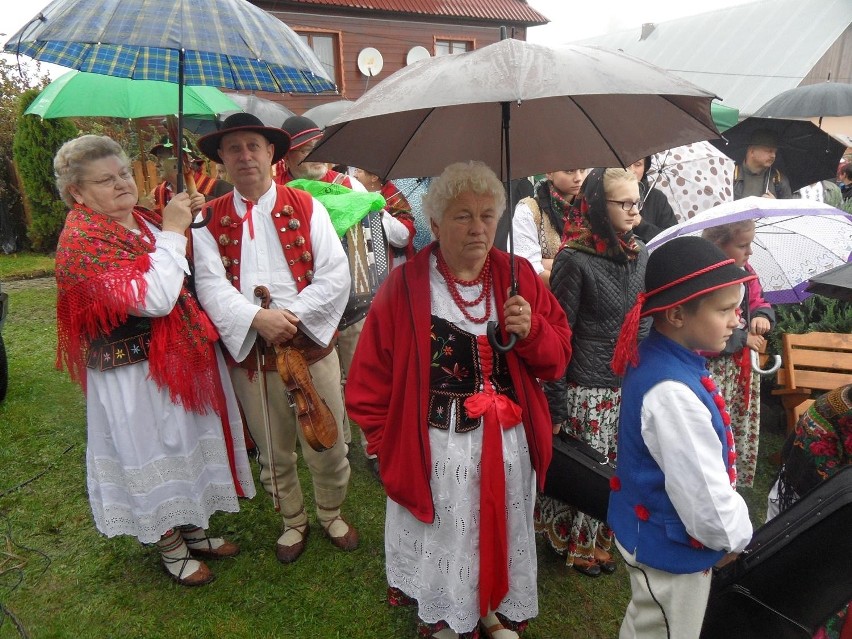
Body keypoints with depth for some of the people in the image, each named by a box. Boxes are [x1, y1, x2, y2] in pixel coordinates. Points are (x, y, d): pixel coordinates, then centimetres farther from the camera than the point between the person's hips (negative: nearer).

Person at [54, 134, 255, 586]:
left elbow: (191, 275, 16)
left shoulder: (144, 219, 5)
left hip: (185, 358, 8)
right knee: (154, 454, 10)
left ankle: (194, 530, 42)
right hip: (135, 374, -8)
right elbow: (153, 299, -30)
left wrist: (192, 223, 0)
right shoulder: (83, 240, -19)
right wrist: (172, 231, -23)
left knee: (190, 444, 20)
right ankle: (171, 549, 33)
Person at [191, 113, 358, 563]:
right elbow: (211, 285, -7)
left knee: (327, 444, 10)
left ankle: (331, 514, 37)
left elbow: (335, 276, -6)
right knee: (273, 451, 16)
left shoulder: (306, 207, 2)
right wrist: (257, 318, -24)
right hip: (249, 353, 1)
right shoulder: (209, 220, 4)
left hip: (311, 344, -1)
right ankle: (293, 521, 39)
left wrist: (293, 316, -18)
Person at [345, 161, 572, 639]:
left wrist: (531, 331, -19)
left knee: (501, 534, 22)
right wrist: (390, 446, -5)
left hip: (509, 443, 4)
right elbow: (371, 383, -6)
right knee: (443, 541, 14)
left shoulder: (519, 276, -1)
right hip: (436, 449, -3)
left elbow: (558, 358, 1)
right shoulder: (406, 285, -10)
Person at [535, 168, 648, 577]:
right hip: (586, 390, -6)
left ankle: (598, 538, 39)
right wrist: (555, 404, -12)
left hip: (630, 386, 6)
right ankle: (575, 545, 32)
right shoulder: (574, 259, -14)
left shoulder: (641, 255, 6)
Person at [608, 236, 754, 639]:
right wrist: (734, 535, -10)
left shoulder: (653, 358, -5)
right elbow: (702, 488, -31)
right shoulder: (672, 392, -36)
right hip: (671, 549, -8)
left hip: (647, 532, 8)